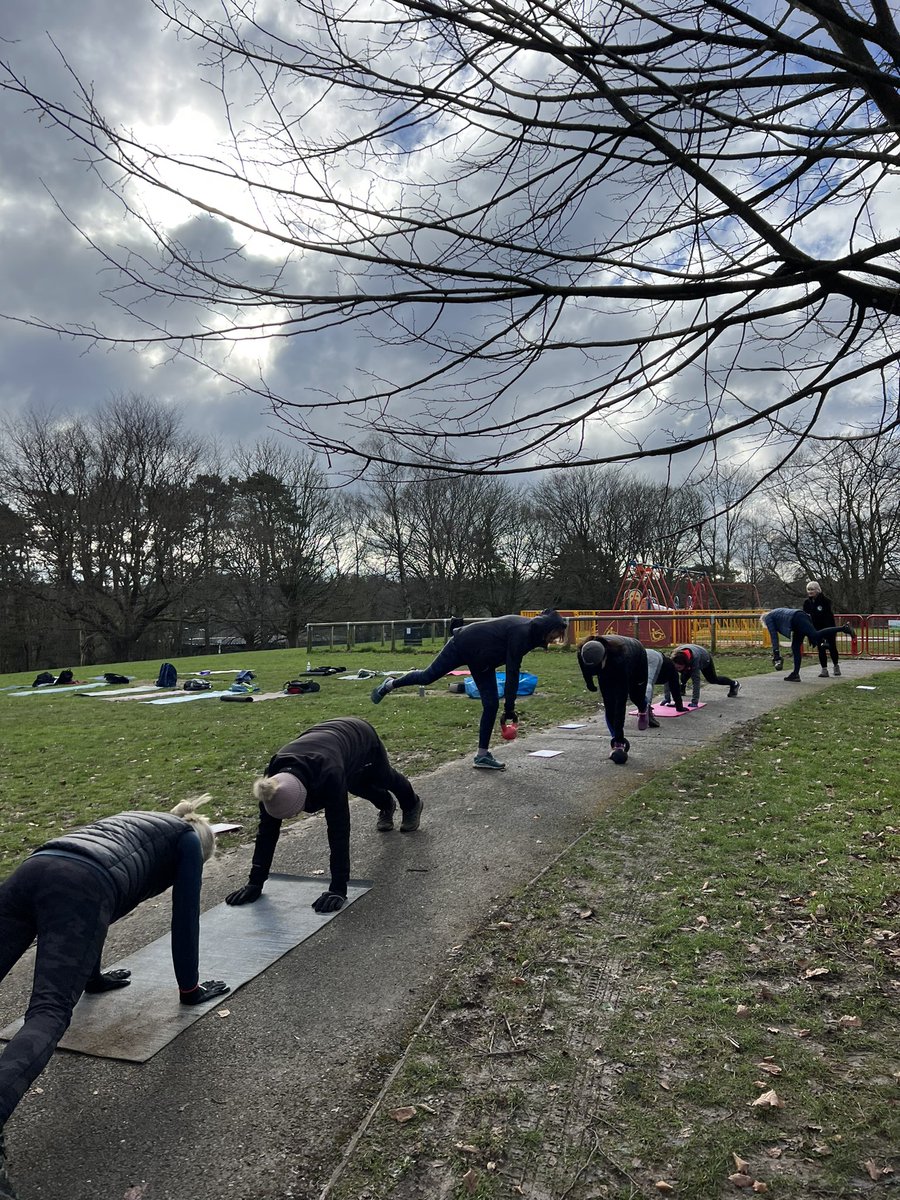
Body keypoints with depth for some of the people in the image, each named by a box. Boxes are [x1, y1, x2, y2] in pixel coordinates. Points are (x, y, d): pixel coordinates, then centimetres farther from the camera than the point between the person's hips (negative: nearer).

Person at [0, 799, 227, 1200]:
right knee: (49, 1012, -16)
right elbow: (185, 915, 21)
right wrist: (189, 987, 33)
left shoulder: (133, 821, 43)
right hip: (80, 886, -7)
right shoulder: (188, 838, 25)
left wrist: (91, 973, 59)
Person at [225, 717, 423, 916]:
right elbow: (267, 830, -28)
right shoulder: (273, 780, -36)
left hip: (360, 736, -3)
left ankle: (412, 806, 62)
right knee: (359, 788, 31)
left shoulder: (328, 774, -50)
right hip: (328, 733, 4)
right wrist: (255, 882, -27)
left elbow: (338, 831, -45)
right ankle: (387, 806, 65)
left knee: (384, 778, 29)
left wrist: (338, 889, -44)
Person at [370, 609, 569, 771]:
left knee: (491, 704, 2)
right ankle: (388, 686, 32)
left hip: (482, 659, 9)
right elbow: (512, 673, -30)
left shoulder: (530, 630, -4)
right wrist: (509, 709, -25)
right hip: (462, 646, -9)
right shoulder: (521, 632, -31)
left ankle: (482, 755, 8)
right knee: (428, 676, 5)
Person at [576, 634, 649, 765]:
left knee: (635, 695, 15)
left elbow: (621, 701, -47)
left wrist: (619, 736, -46)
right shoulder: (583, 653, -39)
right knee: (609, 703, -13)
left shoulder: (620, 658, -49)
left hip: (636, 656, -3)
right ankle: (618, 744, -3)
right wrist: (589, 684, 9)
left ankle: (643, 708, 51)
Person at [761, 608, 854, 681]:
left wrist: (776, 652, 6)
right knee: (795, 647, 9)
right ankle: (795, 674, 8)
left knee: (815, 635, -27)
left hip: (796, 618, -9)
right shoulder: (776, 613, 38)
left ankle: (843, 628, -38)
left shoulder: (767, 618, 16)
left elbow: (773, 635, 6)